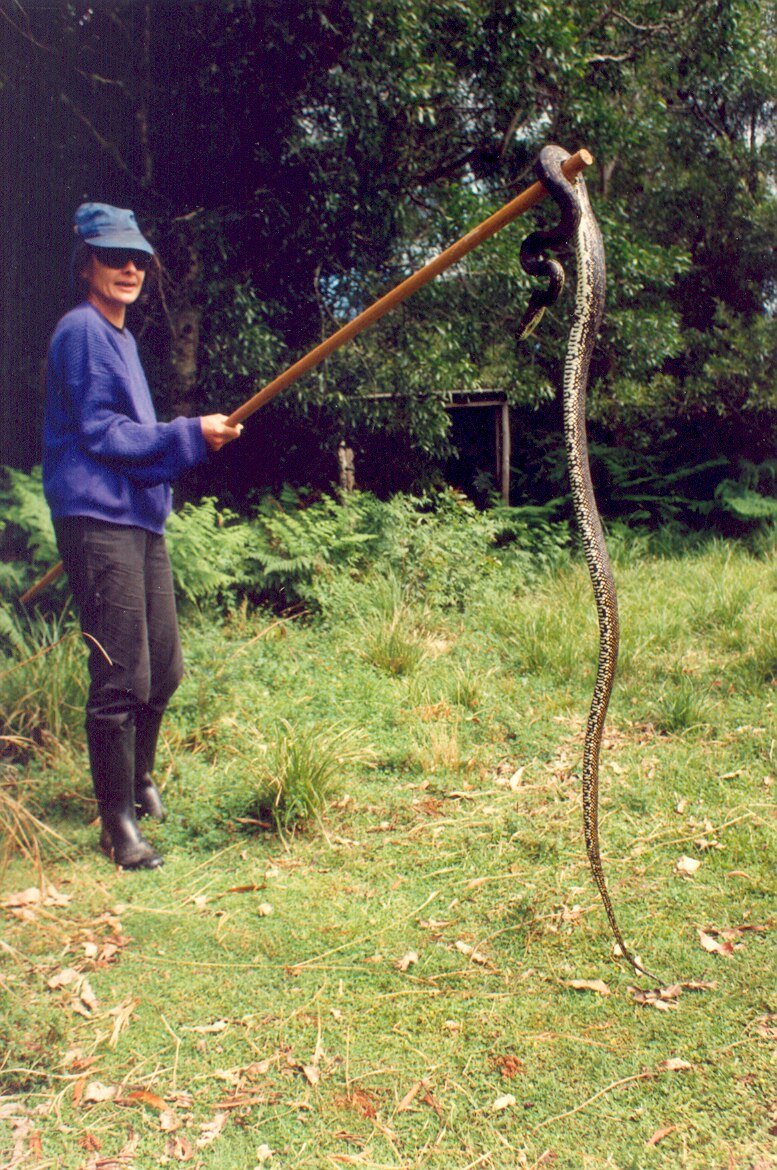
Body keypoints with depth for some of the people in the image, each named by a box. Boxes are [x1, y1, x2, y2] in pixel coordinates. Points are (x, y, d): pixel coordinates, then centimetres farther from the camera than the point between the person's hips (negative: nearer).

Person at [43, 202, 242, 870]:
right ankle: (118, 821, 5)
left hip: (141, 520, 9)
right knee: (121, 679, -7)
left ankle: (140, 779, 36)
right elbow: (99, 433, -13)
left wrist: (193, 441, 12)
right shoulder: (81, 331, -6)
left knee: (163, 670, 15)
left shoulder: (121, 337, 22)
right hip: (99, 522, -9)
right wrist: (191, 437, -13)